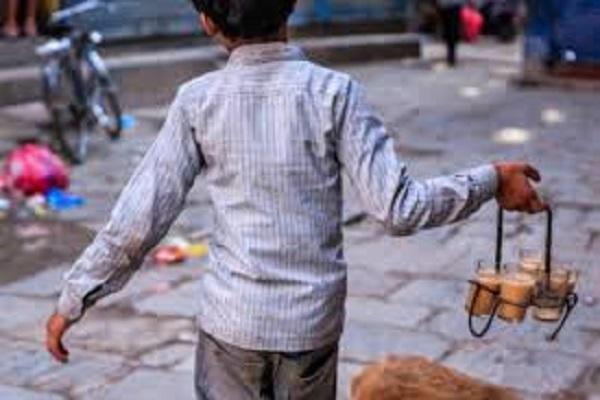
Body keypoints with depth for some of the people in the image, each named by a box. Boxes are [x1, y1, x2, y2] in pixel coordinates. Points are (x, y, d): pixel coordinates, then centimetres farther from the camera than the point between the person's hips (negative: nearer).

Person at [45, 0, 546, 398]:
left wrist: (73, 300, 4)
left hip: (232, 318, 0)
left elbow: (137, 221, -8)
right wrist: (490, 181, -1)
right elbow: (398, 209, -15)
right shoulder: (334, 92, -12)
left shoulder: (198, 100, -8)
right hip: (313, 319, 0)